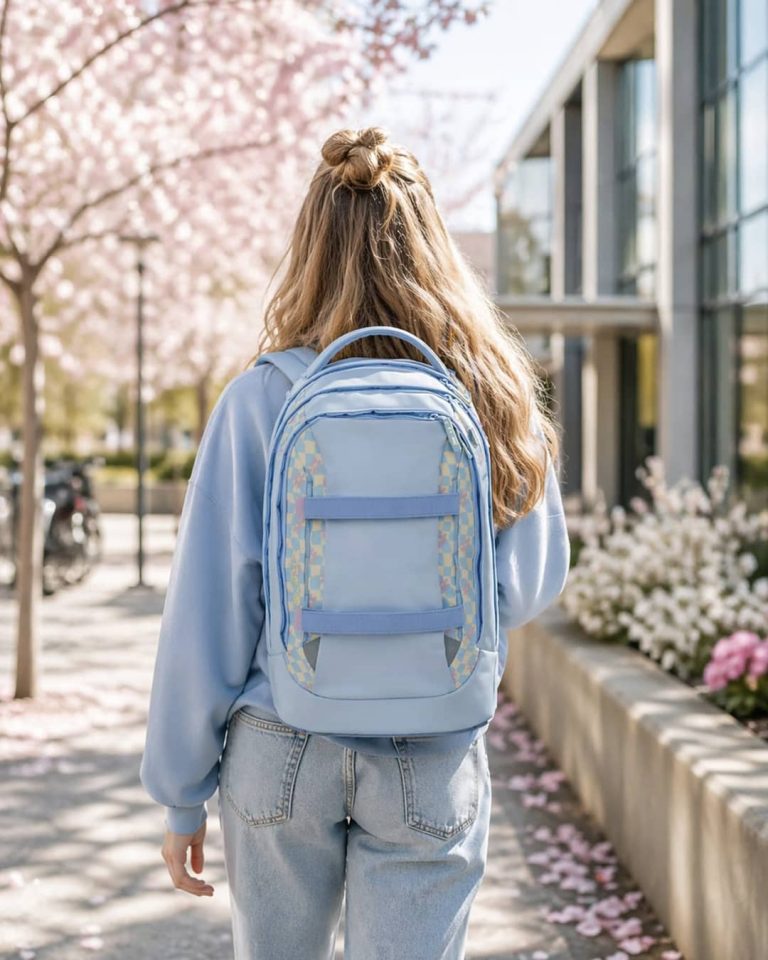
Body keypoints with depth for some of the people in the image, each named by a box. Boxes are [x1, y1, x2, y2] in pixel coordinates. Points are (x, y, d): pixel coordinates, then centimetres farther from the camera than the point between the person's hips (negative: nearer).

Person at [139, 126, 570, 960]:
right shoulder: (501, 402, -4)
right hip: (434, 765, 0)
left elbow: (209, 610, -8)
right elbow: (532, 586, 4)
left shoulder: (260, 400, -9)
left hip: (282, 753, 0)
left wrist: (181, 794, 0)